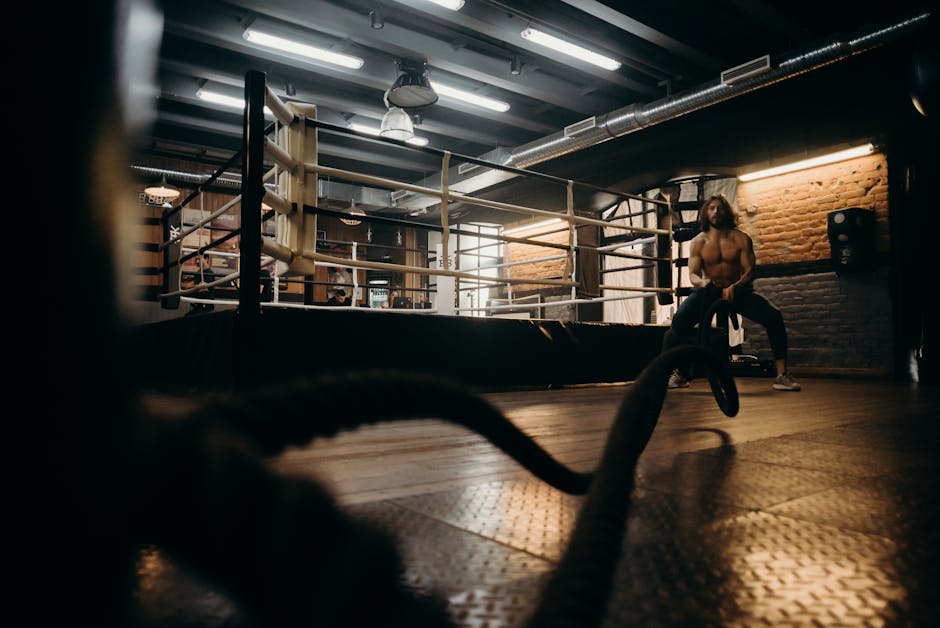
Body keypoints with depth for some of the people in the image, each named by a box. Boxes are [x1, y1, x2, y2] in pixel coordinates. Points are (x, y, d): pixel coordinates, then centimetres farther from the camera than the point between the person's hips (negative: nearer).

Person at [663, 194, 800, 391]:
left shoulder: (741, 239, -3)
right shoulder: (698, 242, -2)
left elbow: (750, 270, -9)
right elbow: (692, 274, -8)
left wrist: (735, 287, -29)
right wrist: (702, 282, -33)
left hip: (738, 290, 1)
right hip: (707, 291, -1)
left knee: (774, 317, -22)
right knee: (680, 320, -29)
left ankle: (782, 374, -13)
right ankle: (676, 373, -17)